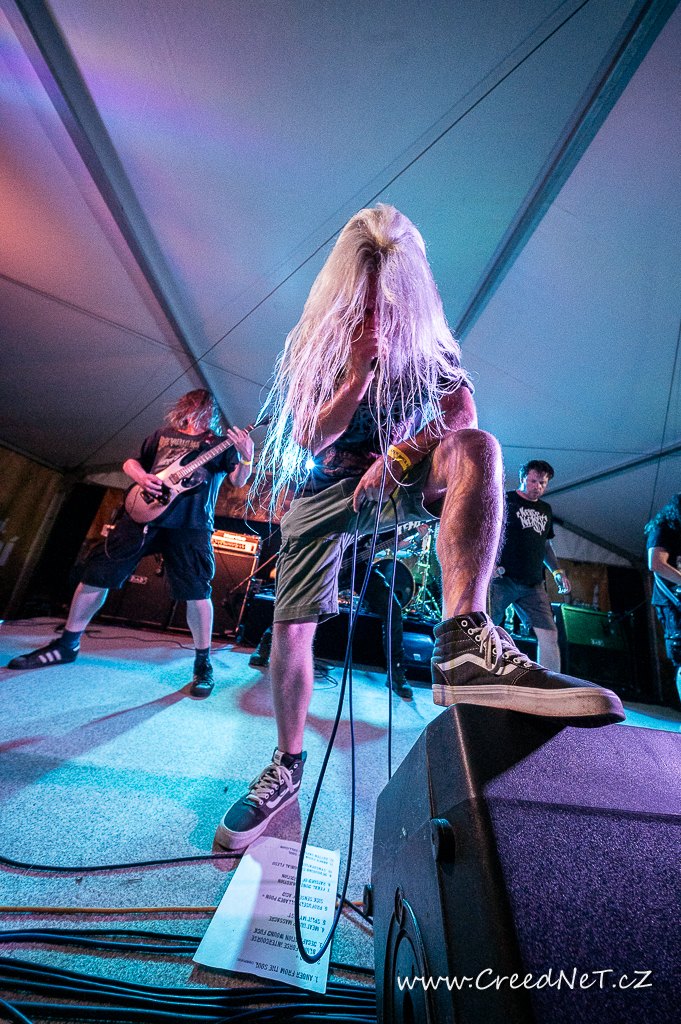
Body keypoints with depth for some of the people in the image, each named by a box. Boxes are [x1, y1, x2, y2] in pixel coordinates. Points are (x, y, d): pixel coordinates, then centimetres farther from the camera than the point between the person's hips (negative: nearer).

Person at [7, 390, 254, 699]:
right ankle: (67, 645, 29)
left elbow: (239, 481, 0)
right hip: (144, 512, 4)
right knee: (97, 571, 8)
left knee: (196, 590, -11)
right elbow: (130, 462, 24)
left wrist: (247, 456, -20)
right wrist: (143, 478, 1)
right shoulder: (163, 434, 21)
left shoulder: (220, 444, 12)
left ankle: (203, 663, 5)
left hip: (190, 523, -3)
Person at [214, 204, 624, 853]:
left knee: (478, 450, -29)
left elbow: (463, 411, -4)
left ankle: (464, 644, -44)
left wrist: (400, 452, -21)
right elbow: (309, 440, -4)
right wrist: (359, 375, -18)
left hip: (395, 477, 1)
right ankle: (286, 765, 19)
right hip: (326, 487, 1)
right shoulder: (313, 344, 5)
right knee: (289, 628, -6)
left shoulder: (427, 341, 7)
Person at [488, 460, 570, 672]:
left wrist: (557, 571, 15)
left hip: (534, 585, 6)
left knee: (549, 635, 1)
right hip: (502, 578, -5)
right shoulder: (505, 500, 1)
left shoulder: (546, 510, 20)